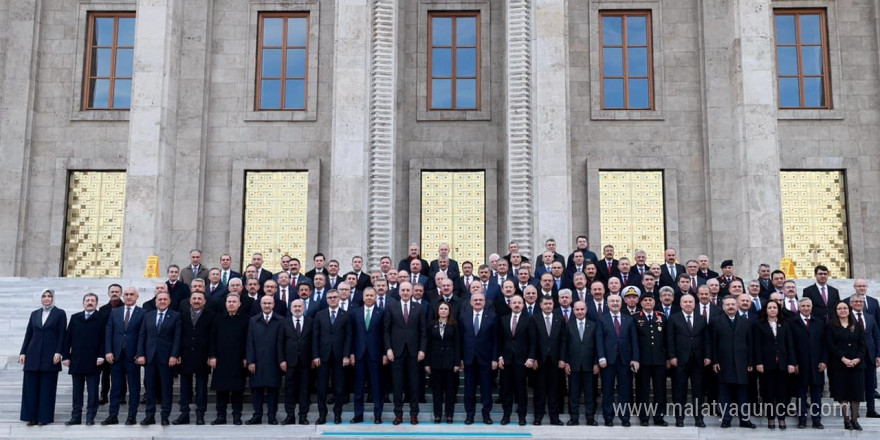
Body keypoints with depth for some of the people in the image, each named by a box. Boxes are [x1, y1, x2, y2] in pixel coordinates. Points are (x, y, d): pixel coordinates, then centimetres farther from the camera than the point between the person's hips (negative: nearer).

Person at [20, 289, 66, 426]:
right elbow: (28, 334, 12)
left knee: (47, 387, 1)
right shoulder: (35, 314, 12)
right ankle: (31, 416, 10)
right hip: (33, 355, 3)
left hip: (50, 356, -3)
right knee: (31, 386, 3)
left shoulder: (60, 314, 1)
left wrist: (58, 353, -11)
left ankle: (44, 417, 7)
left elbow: (62, 335, -3)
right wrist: (23, 352, 6)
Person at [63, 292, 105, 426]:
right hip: (76, 360, 4)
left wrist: (101, 356, -13)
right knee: (77, 391, 9)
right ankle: (76, 417, 15)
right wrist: (65, 356, 2)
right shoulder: (75, 318, 12)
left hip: (93, 362, -4)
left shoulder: (102, 318, 0)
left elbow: (104, 338, -5)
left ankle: (90, 417, 7)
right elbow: (67, 338, 10)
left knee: (92, 391, 1)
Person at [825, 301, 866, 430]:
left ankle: (854, 420, 8)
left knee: (856, 391, 1)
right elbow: (831, 346, -5)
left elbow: (862, 345, 5)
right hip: (838, 365, -2)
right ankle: (846, 420, 5)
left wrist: (857, 359, -11)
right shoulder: (831, 326, 3)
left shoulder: (857, 326, 11)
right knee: (842, 392, -1)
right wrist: (843, 359, -15)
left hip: (856, 364, 2)